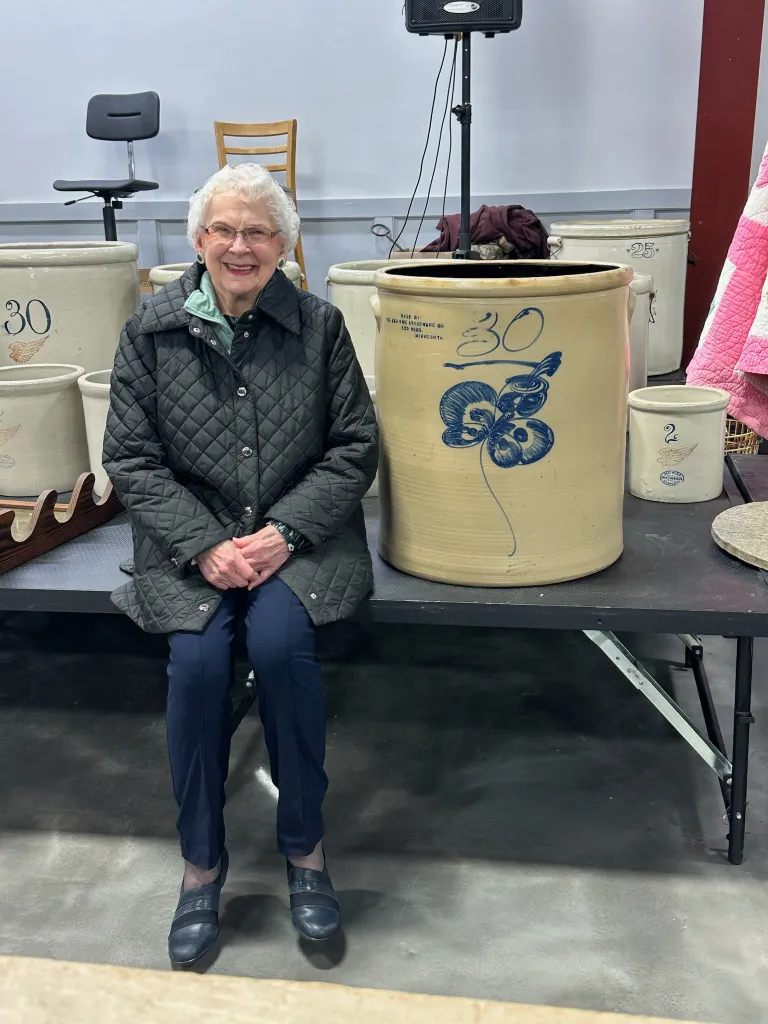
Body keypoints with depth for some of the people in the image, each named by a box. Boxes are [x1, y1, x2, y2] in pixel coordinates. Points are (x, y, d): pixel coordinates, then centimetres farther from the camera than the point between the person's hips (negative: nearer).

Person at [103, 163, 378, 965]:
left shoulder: (319, 326, 0)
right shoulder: (150, 331, 0)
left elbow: (354, 447, 0)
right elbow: (131, 460, 0)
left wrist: (284, 532, -12)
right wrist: (205, 546, -13)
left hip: (297, 536, 0)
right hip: (191, 542, 1)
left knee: (279, 642, -27)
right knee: (197, 660, -24)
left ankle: (304, 847, -4)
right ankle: (201, 863, 0)